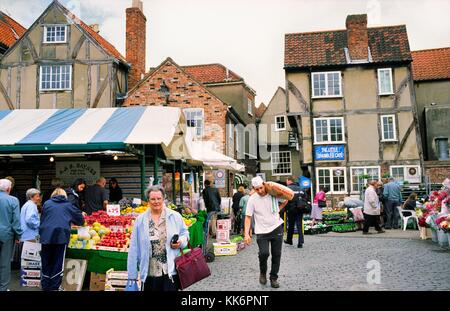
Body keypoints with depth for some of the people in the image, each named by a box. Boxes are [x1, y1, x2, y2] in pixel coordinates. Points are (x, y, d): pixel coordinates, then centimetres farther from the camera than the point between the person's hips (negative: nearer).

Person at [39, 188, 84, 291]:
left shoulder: (47, 203, 14)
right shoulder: (68, 205, 11)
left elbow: (42, 220, 18)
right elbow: (79, 217, 18)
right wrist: (81, 221, 40)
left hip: (46, 236, 2)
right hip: (61, 236, -2)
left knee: (46, 263, 11)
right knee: (58, 263, 4)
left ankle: (45, 286, 18)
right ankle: (54, 287, 7)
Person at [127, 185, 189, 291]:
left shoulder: (175, 216, 2)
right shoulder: (140, 220, 2)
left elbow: (185, 233, 14)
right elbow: (134, 248, 2)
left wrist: (181, 242, -10)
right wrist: (132, 274, 1)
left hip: (170, 271, -1)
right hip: (149, 273, 1)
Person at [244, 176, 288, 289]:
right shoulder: (252, 199, -8)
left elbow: (286, 200, 18)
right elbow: (248, 217, -7)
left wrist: (278, 210, 6)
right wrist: (246, 234, -15)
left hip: (277, 228, 2)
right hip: (262, 231, -2)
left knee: (276, 254, 6)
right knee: (264, 253, -19)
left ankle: (274, 278, 24)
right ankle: (263, 272, 11)